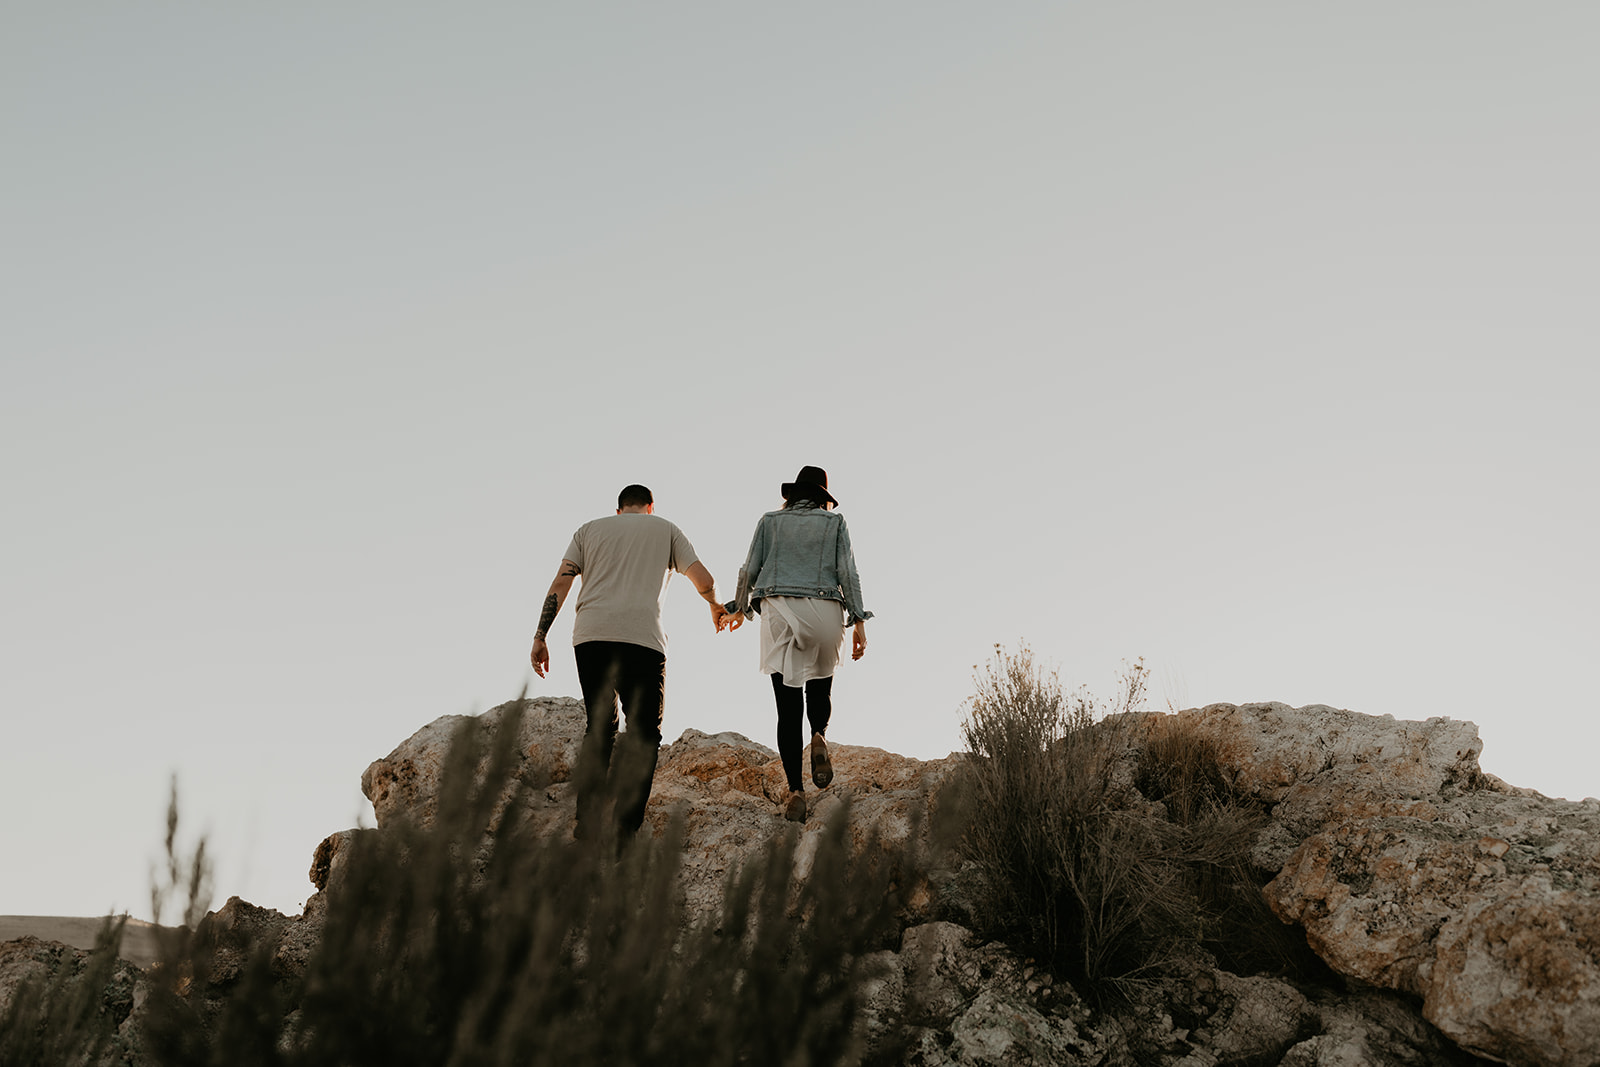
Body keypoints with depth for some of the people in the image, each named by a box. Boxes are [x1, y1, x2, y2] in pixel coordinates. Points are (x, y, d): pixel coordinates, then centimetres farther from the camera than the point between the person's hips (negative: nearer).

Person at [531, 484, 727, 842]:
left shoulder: (590, 529, 24)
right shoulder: (665, 529, 21)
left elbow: (560, 583, 12)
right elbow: (703, 580, 13)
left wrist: (540, 637, 11)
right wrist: (716, 606, 33)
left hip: (589, 636, 3)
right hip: (641, 637, -3)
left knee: (598, 731, 14)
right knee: (644, 734, 3)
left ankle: (586, 830, 8)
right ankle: (624, 833, -9)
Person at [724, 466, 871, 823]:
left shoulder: (770, 521, 13)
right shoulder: (835, 521, 10)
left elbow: (750, 569, 9)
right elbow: (848, 572, 1)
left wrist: (739, 607, 25)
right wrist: (859, 622, -1)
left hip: (779, 610, 0)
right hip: (825, 612, 0)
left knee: (788, 704, 0)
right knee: (819, 687, 23)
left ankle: (796, 790, -10)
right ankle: (819, 736, -8)